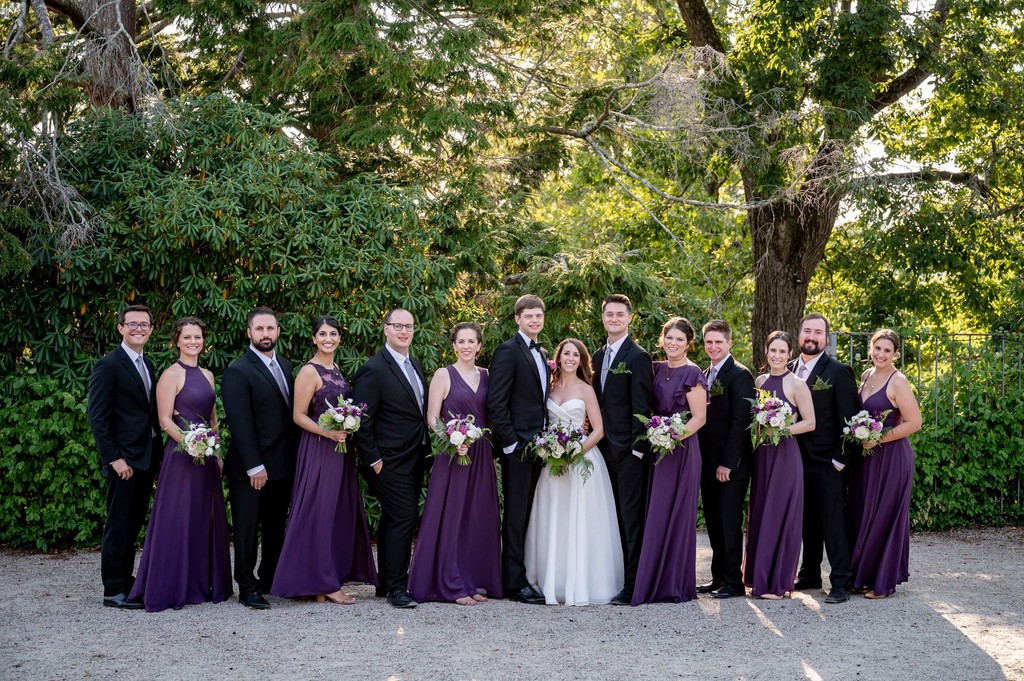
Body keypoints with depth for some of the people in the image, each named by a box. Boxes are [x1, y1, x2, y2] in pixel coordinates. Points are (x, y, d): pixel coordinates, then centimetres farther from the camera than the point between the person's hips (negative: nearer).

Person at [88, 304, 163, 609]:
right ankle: (114, 591, 6)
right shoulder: (108, 366, -10)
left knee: (134, 525, 13)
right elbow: (97, 418, -14)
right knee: (118, 526, -1)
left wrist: (156, 454, 12)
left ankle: (126, 581, 22)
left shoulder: (147, 365, 14)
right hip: (124, 459, -8)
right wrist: (114, 458, -18)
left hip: (147, 458, 8)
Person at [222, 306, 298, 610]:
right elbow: (240, 423, -16)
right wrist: (254, 466, -19)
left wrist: (293, 457, 7)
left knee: (276, 528, 14)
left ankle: (270, 581, 25)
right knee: (247, 530, 2)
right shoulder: (238, 371, -11)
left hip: (282, 465, 7)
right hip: (251, 468, -7)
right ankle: (248, 588, 11)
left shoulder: (285, 366, 12)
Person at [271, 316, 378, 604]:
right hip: (319, 450, -8)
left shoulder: (336, 370, 14)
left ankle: (333, 576, 17)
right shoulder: (309, 371, -10)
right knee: (320, 513, -5)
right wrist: (328, 432, -23)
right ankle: (323, 583, 0)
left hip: (341, 450, 8)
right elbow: (299, 415, -13)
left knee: (341, 512, 9)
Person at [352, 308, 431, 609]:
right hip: (391, 462, -8)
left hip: (414, 459, 8)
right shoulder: (373, 370, -14)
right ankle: (396, 587, -3)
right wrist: (373, 460, -17)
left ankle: (386, 582, 23)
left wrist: (425, 448, 12)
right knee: (403, 519, -11)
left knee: (393, 521, 14)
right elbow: (362, 421, -16)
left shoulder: (415, 364, 12)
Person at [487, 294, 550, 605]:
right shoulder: (508, 351, -9)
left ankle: (523, 573, 17)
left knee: (528, 514, 11)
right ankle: (515, 583, 2)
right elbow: (496, 402, -15)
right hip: (517, 445, -8)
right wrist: (510, 442, -17)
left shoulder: (542, 354, 16)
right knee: (516, 516, -3)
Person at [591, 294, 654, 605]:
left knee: (632, 518, -5)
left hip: (629, 451, -7)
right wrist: (595, 438, 11)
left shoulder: (638, 357, -8)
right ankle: (614, 577, 17)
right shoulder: (598, 356, 15)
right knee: (615, 517, 11)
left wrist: (637, 448, -17)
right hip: (605, 448, 7)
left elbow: (641, 406, -13)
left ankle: (633, 585, -2)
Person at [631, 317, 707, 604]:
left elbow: (699, 418, -11)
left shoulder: (692, 373, -9)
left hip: (681, 451, -7)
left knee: (675, 513, -3)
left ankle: (677, 584, 5)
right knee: (656, 514, 8)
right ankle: (656, 581, 14)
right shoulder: (657, 369, 11)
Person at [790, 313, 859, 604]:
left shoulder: (838, 372, -6)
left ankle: (841, 583, 1)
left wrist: (840, 459, -13)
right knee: (808, 522, 14)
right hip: (798, 460, 6)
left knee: (833, 523, -4)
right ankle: (810, 576, 23)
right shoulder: (789, 370, 10)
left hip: (826, 463, -6)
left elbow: (849, 420, -9)